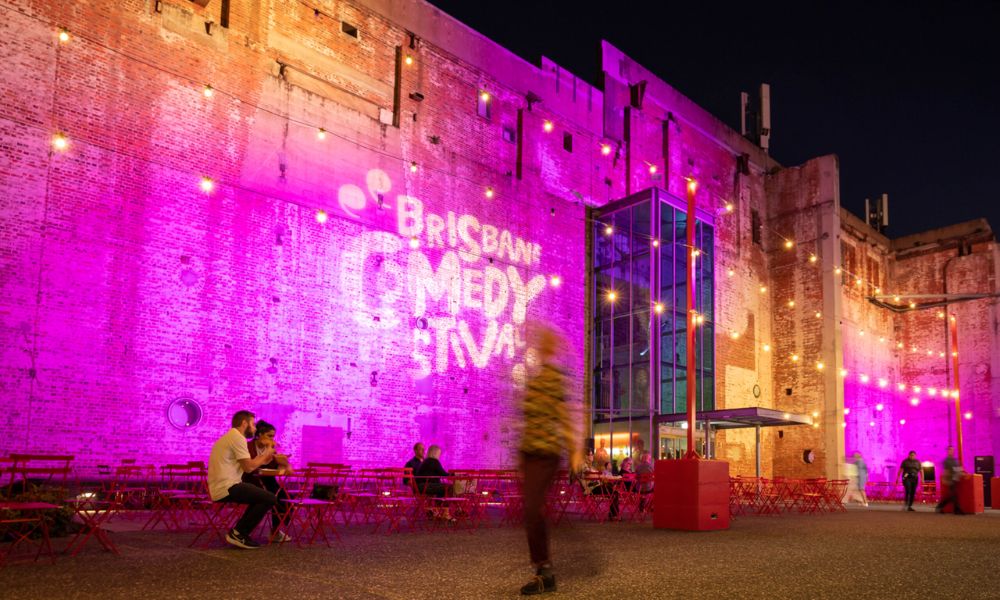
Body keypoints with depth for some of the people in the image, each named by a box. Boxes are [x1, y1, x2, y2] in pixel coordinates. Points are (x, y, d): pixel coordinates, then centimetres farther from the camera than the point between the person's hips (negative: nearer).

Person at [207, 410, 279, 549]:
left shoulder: (228, 437, 20)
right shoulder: (237, 437, -11)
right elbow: (248, 467, -15)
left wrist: (261, 460, 16)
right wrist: (265, 455, 0)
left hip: (219, 489, 11)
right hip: (227, 488, -11)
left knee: (261, 495, 24)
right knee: (270, 499, -11)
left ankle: (239, 533, 16)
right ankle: (238, 533, -5)